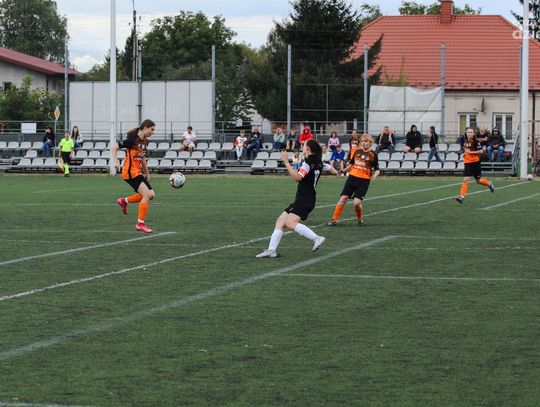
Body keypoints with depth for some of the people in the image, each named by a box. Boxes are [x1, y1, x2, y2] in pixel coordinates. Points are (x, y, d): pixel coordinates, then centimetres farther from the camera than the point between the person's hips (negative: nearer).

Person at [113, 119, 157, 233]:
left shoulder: (144, 141, 10)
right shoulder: (133, 139, -15)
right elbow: (115, 148, -10)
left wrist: (146, 172, 27)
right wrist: (116, 161, -22)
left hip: (138, 172, 9)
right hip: (130, 172, -9)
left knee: (151, 195, 3)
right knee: (147, 195, -17)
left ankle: (124, 201, 18)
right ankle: (140, 224, -9)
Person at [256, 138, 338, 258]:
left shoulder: (309, 162, -13)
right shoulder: (319, 163, 14)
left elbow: (297, 177, -26)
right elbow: (329, 168, 37)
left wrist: (286, 162, -24)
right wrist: (335, 172, 60)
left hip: (304, 201, -10)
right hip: (301, 200, 10)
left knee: (290, 223, -24)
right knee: (281, 221, 6)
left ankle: (316, 238, -23)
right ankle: (271, 250, 0)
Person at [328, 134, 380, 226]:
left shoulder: (373, 155, -1)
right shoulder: (357, 152, 10)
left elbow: (377, 170, 2)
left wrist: (374, 176, -19)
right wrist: (343, 170, 6)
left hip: (364, 181, -3)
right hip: (352, 177, 4)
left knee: (357, 202, -13)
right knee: (343, 198, -5)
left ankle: (359, 219, 16)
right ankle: (334, 219, 2)